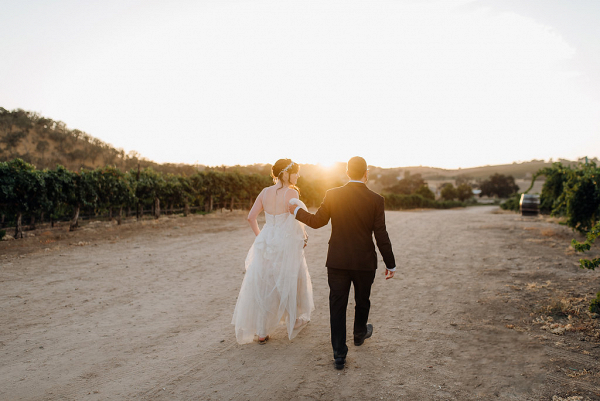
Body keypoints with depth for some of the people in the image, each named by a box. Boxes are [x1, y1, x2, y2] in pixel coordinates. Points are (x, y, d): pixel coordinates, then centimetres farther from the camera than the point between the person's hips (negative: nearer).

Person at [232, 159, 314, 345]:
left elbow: (251, 217, 3)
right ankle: (295, 320, 37)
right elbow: (296, 220, -17)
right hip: (286, 244, -4)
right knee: (290, 283, 17)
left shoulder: (265, 192, 2)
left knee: (263, 286, 10)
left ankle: (261, 331, 15)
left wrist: (260, 236, 13)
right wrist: (302, 236, -1)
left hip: (266, 244, 5)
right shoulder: (291, 193, -13)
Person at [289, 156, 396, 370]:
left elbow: (316, 221, 2)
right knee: (362, 301, 23)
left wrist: (297, 211, 19)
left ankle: (339, 355, 11)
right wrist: (390, 264, 2)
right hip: (365, 262, 0)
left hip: (337, 262, 0)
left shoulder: (333, 195, -7)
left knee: (337, 307, 8)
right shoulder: (375, 200, -10)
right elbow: (381, 236, -9)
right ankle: (360, 334, 48)